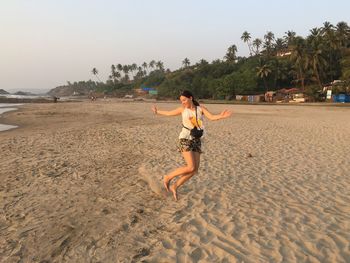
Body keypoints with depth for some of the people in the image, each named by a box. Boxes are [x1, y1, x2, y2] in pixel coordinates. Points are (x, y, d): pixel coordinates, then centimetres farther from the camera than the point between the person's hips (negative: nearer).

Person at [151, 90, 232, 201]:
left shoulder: (201, 109, 1)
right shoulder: (182, 109, 3)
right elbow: (169, 113, 19)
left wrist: (221, 116, -33)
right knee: (191, 167, -16)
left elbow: (212, 117, -13)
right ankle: (168, 177, 4)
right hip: (185, 139, -3)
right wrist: (157, 112, 32)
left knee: (195, 170, 0)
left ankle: (175, 186, 17)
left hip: (196, 140, 3)